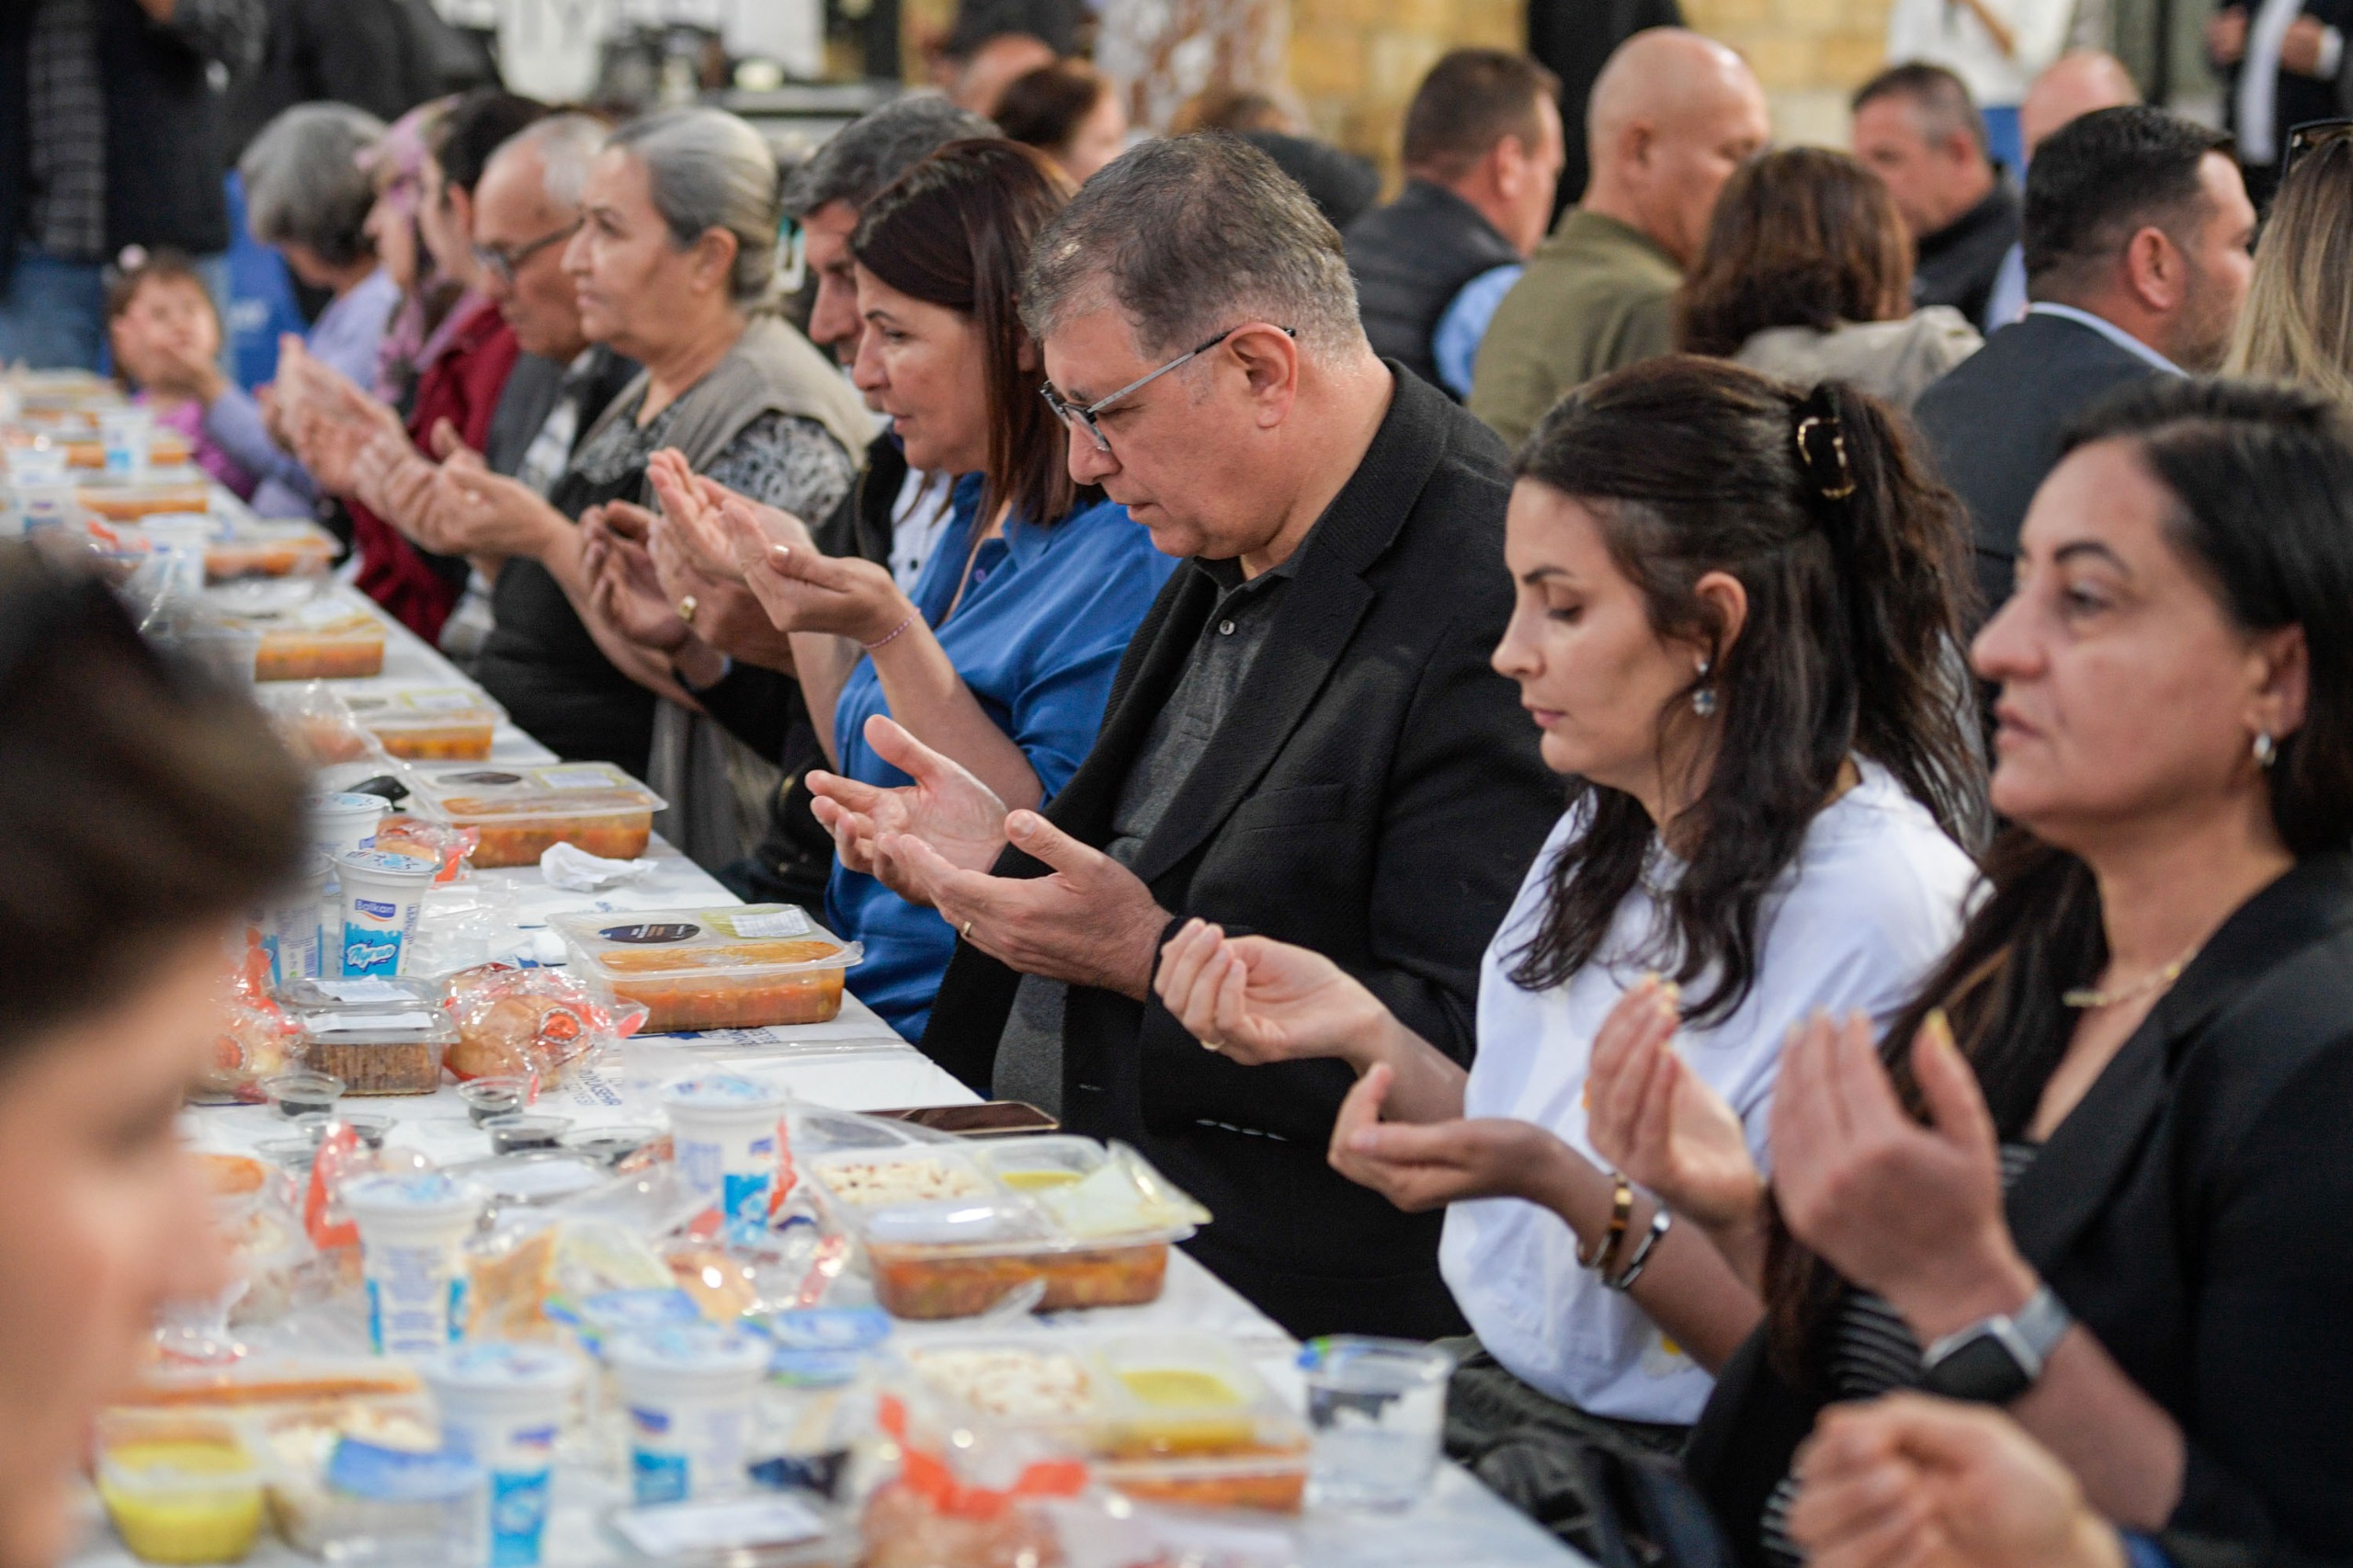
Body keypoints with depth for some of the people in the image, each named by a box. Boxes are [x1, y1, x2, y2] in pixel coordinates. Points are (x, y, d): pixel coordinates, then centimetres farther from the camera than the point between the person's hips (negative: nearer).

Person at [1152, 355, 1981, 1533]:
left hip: (1661, 1474, -7)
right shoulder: (1608, 829, 8)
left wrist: (1561, 1182, -25)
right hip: (1495, 1397, 8)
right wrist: (1370, 1036, 0)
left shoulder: (1878, 907, -18)